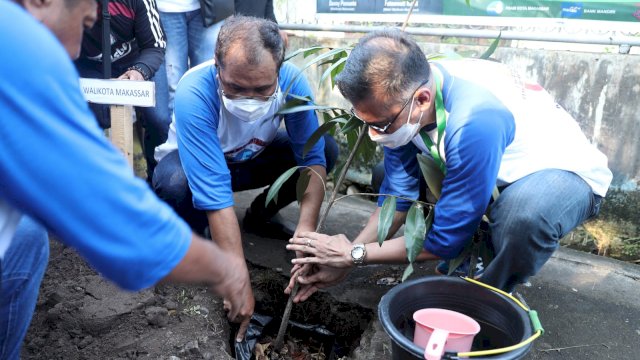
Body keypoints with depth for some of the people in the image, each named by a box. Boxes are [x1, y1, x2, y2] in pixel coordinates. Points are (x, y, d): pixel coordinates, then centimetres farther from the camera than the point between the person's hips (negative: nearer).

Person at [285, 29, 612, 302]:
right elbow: (398, 194, -7)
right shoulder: (399, 97, -18)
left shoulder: (474, 120, -40)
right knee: (388, 174, -2)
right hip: (501, 167, 7)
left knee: (524, 213, -40)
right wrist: (343, 260, -14)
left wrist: (355, 253, -20)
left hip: (566, 173, -6)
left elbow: (446, 239, -29)